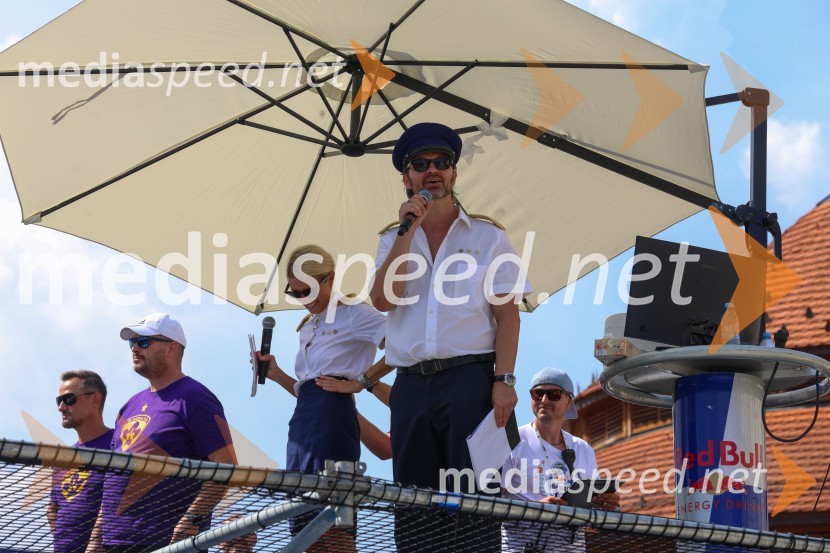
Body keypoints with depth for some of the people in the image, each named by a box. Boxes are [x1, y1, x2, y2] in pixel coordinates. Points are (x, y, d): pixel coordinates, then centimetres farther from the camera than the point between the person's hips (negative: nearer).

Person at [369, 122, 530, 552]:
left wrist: (503, 380, -11)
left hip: (470, 381, -3)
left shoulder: (487, 238, 8)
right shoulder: (394, 241, 17)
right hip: (410, 385, 4)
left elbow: (507, 314, 0)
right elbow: (382, 299, -2)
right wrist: (408, 231, -4)